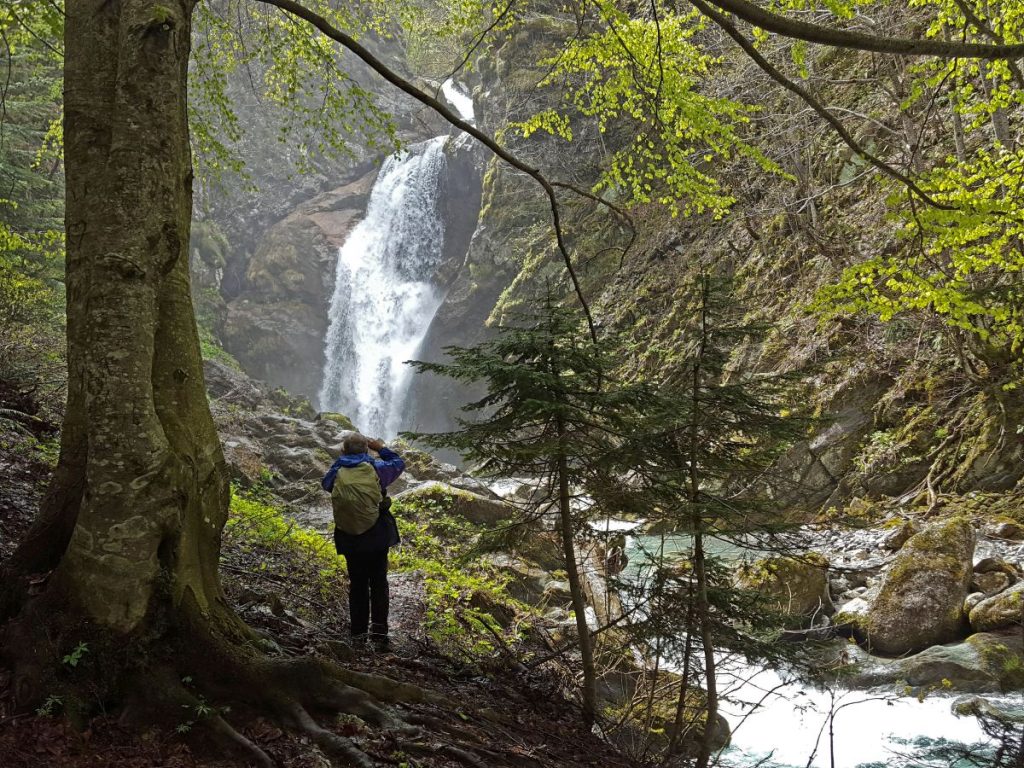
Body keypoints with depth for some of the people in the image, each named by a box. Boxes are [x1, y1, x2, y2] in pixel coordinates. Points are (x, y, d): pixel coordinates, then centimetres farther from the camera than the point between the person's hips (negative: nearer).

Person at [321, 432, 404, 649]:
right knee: (379, 583, 9)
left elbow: (324, 483, 19)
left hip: (350, 540, 1)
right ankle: (379, 629, 1)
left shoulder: (337, 473, -5)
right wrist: (382, 448, 23)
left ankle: (359, 632, 16)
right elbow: (398, 464, 10)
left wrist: (342, 460, 21)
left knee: (357, 584, 13)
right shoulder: (375, 468, -8)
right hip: (377, 536, -1)